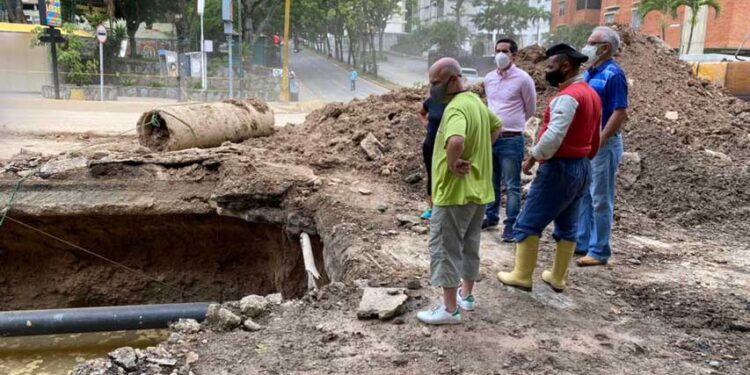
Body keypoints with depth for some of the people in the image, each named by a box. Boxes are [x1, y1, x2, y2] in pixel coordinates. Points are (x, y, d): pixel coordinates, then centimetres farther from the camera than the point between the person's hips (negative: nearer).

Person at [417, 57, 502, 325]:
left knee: (444, 247, 1)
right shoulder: (476, 101, 9)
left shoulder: (456, 108, -23)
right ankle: (466, 295, 34)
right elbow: (497, 126, 27)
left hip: (454, 191, -10)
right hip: (478, 189, 10)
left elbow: (456, 142, -43)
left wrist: (452, 164, -24)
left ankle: (450, 308, 9)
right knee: (469, 244, 20)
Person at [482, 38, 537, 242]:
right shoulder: (489, 78, 7)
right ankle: (491, 217, 31)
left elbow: (530, 110, 4)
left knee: (512, 186, 1)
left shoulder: (523, 79, -9)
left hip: (511, 140, -5)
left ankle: (511, 225, 9)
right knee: (491, 182, 17)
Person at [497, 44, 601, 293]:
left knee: (528, 224, 0)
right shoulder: (591, 94, 13)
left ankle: (522, 276, 7)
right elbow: (594, 140, 18)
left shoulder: (568, 96, -19)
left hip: (560, 169, -10)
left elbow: (554, 136, -29)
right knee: (567, 227, 14)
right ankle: (557, 277, 23)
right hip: (582, 168, 10)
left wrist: (532, 158, -17)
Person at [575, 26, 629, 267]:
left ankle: (599, 251, 8)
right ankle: (582, 242, 25)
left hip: (603, 144, -9)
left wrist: (599, 141, -22)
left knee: (600, 199, -1)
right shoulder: (589, 73, 12)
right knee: (583, 195, 14)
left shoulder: (613, 74, -14)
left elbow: (620, 113, -19)